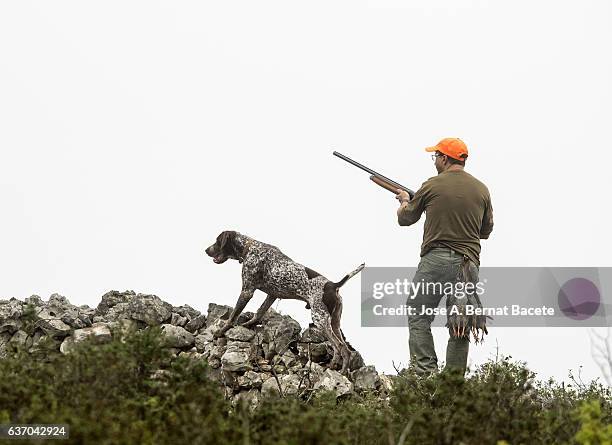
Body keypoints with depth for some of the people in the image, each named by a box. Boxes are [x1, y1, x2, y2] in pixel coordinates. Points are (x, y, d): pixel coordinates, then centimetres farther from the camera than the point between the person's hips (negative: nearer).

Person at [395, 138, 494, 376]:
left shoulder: (432, 185, -3)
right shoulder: (481, 189, 7)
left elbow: (405, 219, 10)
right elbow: (485, 231, 17)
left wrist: (404, 200, 31)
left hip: (436, 259, -4)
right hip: (469, 263, 4)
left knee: (418, 318, 4)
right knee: (460, 325, 7)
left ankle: (426, 375, -7)